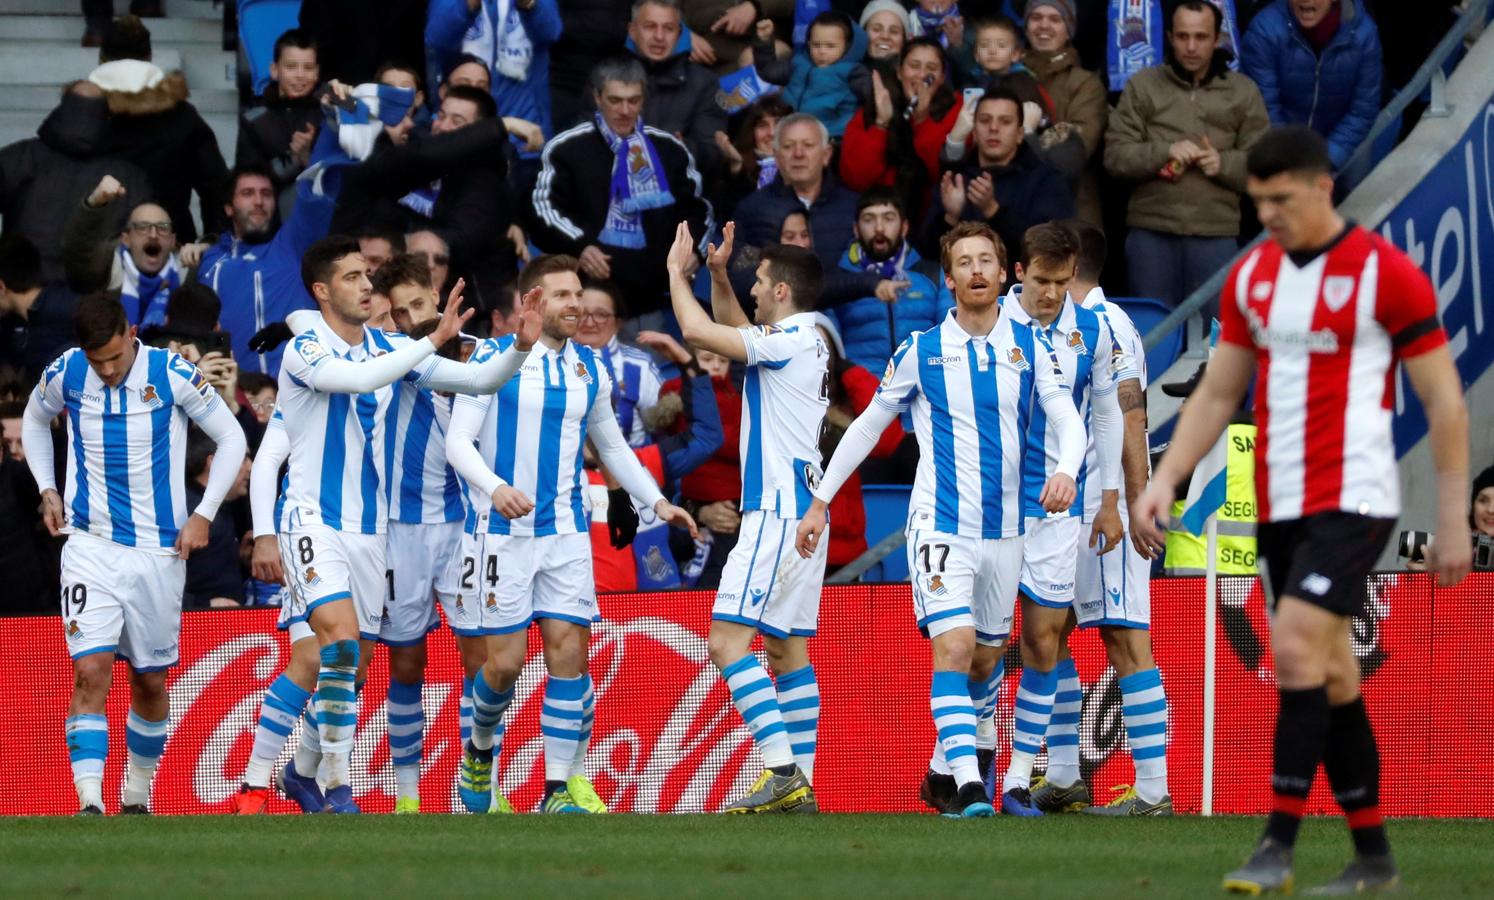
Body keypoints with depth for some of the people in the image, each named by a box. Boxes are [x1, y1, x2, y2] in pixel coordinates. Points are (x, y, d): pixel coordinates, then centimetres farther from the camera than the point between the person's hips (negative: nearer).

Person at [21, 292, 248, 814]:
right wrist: (47, 489, 9)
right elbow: (34, 420, 20)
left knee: (151, 681, 10)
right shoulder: (66, 374, -3)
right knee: (91, 671, -16)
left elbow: (231, 438, 2)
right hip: (90, 548, 0)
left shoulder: (172, 374, -10)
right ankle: (89, 801, -21)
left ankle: (138, 791, 30)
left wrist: (204, 514, -4)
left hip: (158, 551, 0)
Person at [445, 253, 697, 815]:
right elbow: (458, 440, -10)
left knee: (569, 651, -7)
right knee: (506, 660, -5)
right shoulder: (494, 357, -5)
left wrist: (657, 501, 15)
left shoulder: (588, 369, 10)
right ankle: (481, 752, 25)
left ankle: (563, 788, -5)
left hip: (566, 533, 4)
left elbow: (611, 446, 24)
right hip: (501, 531, -4)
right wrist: (495, 488, -28)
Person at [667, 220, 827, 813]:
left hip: (778, 513, -10)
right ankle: (800, 785, 6)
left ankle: (783, 771, -22)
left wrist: (678, 270, -1)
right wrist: (717, 275, 20)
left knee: (728, 641, -14)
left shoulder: (791, 339, -12)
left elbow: (698, 330, -16)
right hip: (803, 512, 10)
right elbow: (732, 327, 33)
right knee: (788, 650, 9)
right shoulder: (805, 341, 15)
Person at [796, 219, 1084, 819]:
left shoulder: (1028, 347, 5)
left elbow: (1068, 420, -2)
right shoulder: (921, 352, 1)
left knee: (985, 659, 10)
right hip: (940, 522, -3)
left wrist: (1066, 471, -24)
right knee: (954, 645, -18)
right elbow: (867, 426, 10)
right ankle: (968, 785, -26)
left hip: (1005, 527, 3)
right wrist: (820, 500, 9)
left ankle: (943, 772, 28)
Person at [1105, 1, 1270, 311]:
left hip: (1216, 236, 0)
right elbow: (1115, 156, 0)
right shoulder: (1142, 86, 6)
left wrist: (1223, 163, -13)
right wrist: (1166, 151, -15)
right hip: (1151, 232, 0)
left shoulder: (1243, 93, 8)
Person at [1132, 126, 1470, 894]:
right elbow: (1216, 395, 16)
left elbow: (1445, 404, -5)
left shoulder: (1387, 275, -8)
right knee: (1330, 677, 9)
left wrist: (1453, 522, -7)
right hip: (1278, 506, 7)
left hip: (1352, 499, -7)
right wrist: (1166, 478, 2)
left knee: (1295, 647, -19)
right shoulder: (1250, 277, 10)